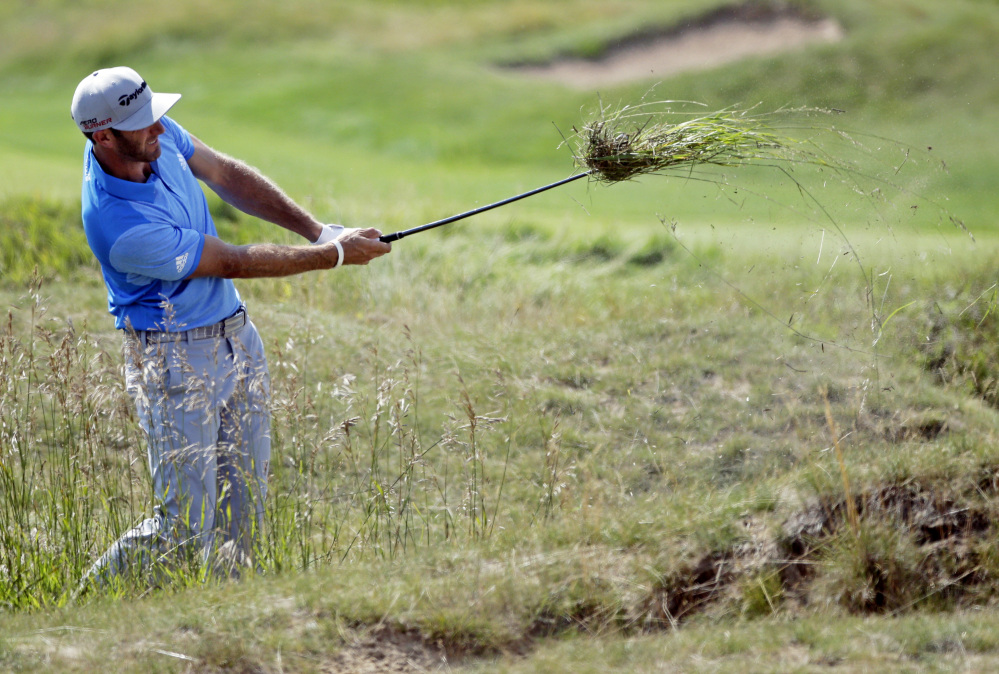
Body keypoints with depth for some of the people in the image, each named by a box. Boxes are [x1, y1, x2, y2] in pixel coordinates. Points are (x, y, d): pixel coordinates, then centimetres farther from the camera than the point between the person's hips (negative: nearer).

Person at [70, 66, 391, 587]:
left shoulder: (156, 134, -8)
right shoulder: (119, 224, -31)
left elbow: (228, 177, 8)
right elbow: (234, 262, -21)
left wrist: (314, 228, -2)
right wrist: (334, 256, -12)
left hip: (236, 336, 8)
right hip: (176, 360, -8)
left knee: (243, 514, 9)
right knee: (183, 532, -6)